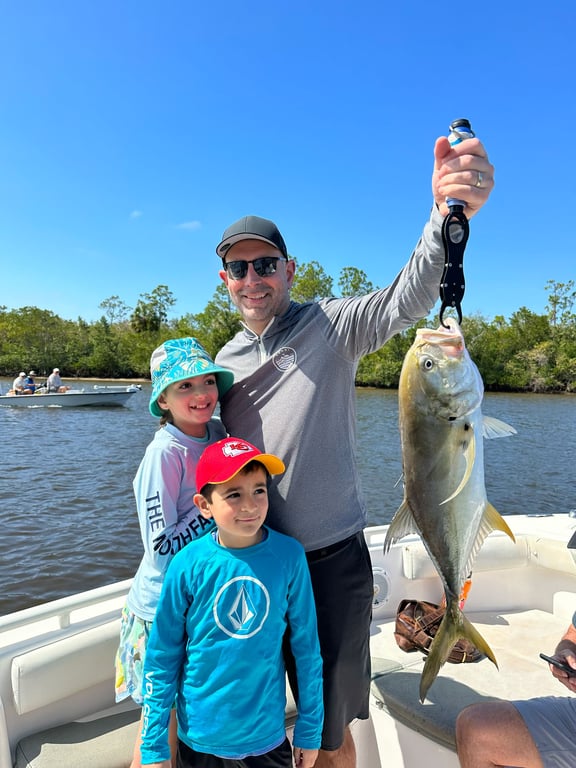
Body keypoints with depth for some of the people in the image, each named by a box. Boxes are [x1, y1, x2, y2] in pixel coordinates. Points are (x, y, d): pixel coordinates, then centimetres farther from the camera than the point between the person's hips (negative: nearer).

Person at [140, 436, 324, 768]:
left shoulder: (289, 555, -17)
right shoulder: (189, 564, -19)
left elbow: (307, 647, -6)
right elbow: (162, 659, -8)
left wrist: (310, 730, 1)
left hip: (268, 736, 1)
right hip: (199, 739, 0)